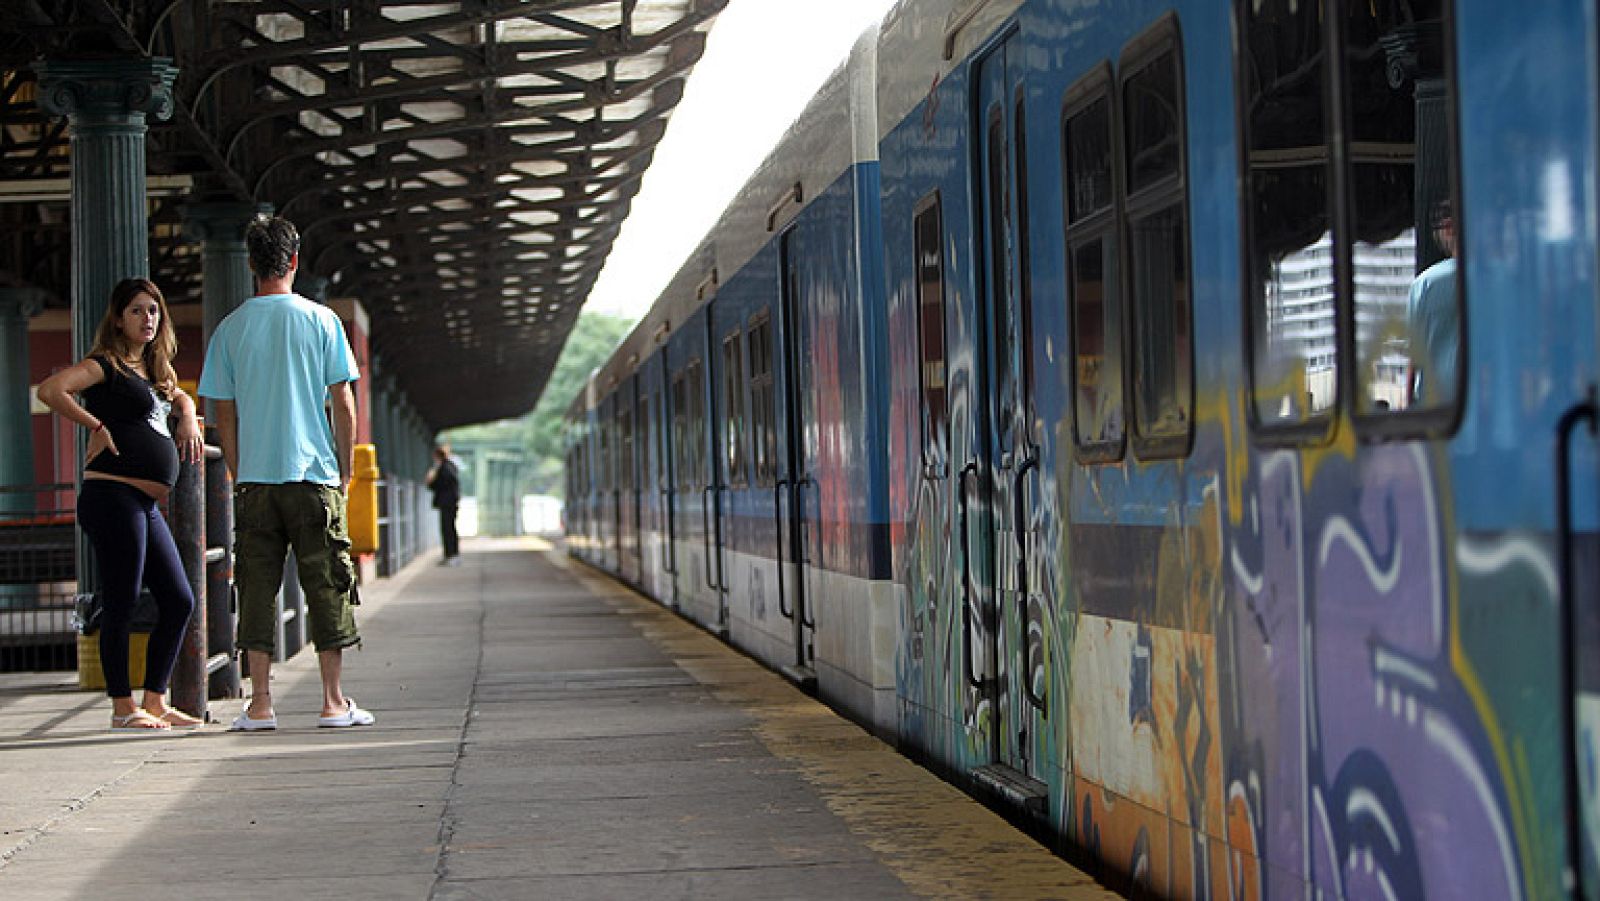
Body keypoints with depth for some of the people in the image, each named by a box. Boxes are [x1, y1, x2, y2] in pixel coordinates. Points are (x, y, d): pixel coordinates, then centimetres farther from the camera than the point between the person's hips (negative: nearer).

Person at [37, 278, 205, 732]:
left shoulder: (153, 370, 20)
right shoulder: (106, 365, -4)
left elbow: (179, 397, 41)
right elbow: (50, 390, -20)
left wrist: (188, 419, 19)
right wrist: (98, 427, -13)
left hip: (147, 506, 9)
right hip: (113, 495, -9)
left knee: (179, 600, 7)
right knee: (120, 604, -6)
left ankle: (154, 701, 14)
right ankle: (122, 707, 1)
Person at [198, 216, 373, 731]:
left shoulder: (231, 328, 3)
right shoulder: (320, 320, -2)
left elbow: (224, 414, 6)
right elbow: (343, 403, -2)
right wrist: (346, 470, 7)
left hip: (254, 478, 2)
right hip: (313, 475, -2)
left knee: (257, 588, 6)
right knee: (326, 586, 4)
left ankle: (260, 705, 5)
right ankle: (334, 702, 4)